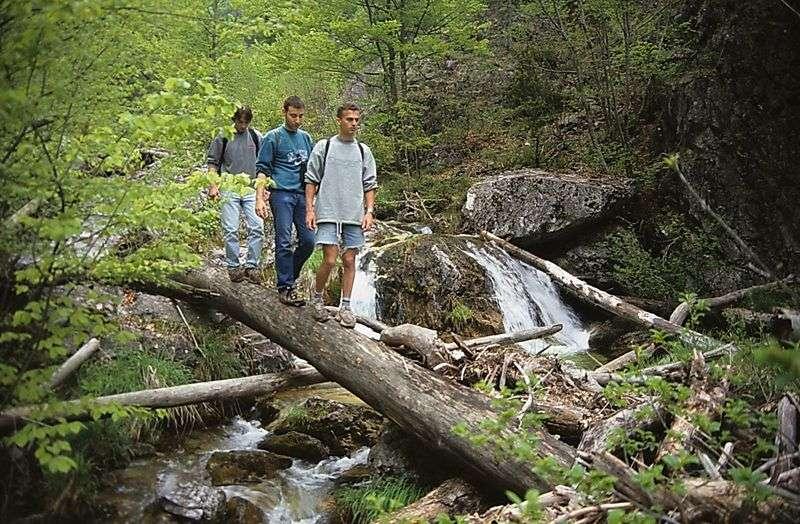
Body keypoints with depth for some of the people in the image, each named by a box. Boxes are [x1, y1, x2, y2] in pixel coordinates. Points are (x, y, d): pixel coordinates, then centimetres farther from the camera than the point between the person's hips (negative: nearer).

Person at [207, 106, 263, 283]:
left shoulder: (256, 137, 7)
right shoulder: (222, 137, 1)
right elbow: (212, 163, 6)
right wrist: (213, 186, -3)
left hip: (251, 189, 2)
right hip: (229, 190, -2)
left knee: (257, 228, -8)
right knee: (230, 230, -1)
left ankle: (251, 265, 1)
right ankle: (233, 267, 8)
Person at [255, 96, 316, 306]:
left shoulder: (306, 138, 17)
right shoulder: (273, 137, 1)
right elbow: (262, 170, -2)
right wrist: (259, 198, -12)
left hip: (302, 194, 5)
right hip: (281, 194, -5)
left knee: (308, 241, 1)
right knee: (284, 242, -7)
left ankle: (289, 275, 21)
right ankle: (285, 287, -2)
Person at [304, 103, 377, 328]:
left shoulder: (363, 151, 11)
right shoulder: (323, 147, 3)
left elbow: (370, 185, 11)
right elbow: (311, 180, 3)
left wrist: (369, 211, 0)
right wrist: (309, 209, -5)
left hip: (354, 216, 3)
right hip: (328, 214, -3)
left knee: (349, 261, 5)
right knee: (330, 260, -9)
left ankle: (345, 307, 14)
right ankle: (317, 298, 14)